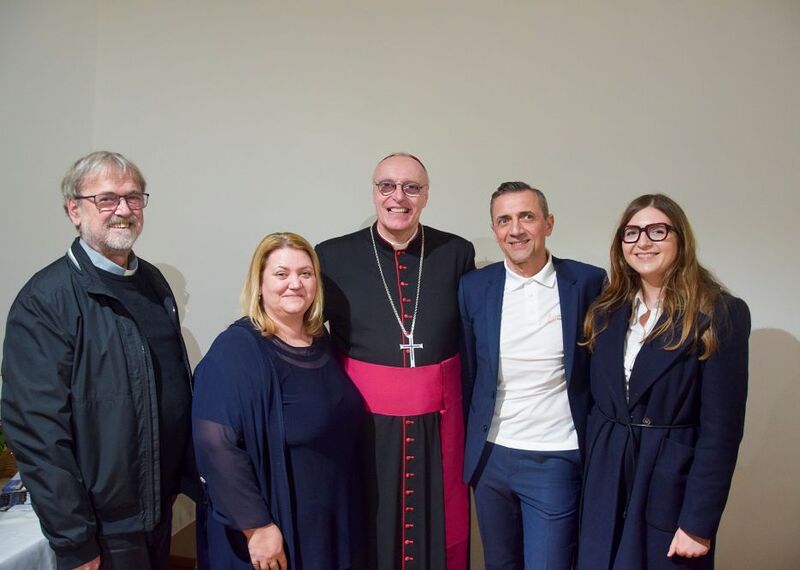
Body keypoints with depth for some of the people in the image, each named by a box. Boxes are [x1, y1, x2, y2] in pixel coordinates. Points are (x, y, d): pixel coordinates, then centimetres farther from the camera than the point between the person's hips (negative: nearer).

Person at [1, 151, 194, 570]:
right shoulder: (44, 300, -17)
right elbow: (37, 432, -19)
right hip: (103, 526, -6)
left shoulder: (153, 281, 5)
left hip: (162, 505, 7)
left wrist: (191, 472, 11)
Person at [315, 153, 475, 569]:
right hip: (365, 421, -1)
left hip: (438, 421, 1)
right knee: (368, 535, 13)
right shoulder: (333, 256, -3)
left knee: (440, 532, 13)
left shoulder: (457, 253, 0)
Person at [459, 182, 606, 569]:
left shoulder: (588, 282, -7)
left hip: (556, 461, -2)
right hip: (490, 458, 3)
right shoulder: (474, 287, -1)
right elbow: (467, 373, 5)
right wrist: (470, 450, 8)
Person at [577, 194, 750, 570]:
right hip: (606, 487, 4)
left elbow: (721, 428, -12)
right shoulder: (607, 313, 5)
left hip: (672, 487, -4)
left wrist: (698, 522, -14)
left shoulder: (721, 314, -10)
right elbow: (598, 405, 8)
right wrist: (591, 479, 4)